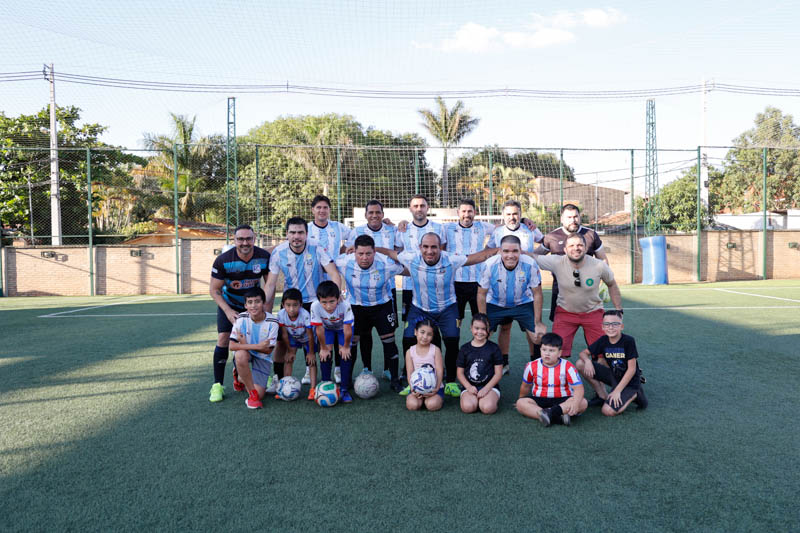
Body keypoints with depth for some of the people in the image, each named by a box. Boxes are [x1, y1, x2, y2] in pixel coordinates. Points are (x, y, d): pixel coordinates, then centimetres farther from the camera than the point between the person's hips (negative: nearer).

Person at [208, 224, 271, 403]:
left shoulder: (264, 257, -19)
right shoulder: (223, 260, -24)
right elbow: (214, 289, -16)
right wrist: (228, 311, -25)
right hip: (228, 304, -2)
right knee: (223, 338, -12)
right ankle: (217, 385, -4)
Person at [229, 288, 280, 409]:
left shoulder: (272, 322, -18)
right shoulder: (241, 319, -18)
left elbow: (269, 350, -14)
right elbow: (232, 346, -22)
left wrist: (245, 344, -25)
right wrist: (257, 346, -33)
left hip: (263, 357, 1)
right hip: (245, 354, 0)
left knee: (259, 395, -12)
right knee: (240, 355, -39)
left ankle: (242, 377, 24)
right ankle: (252, 394, -22)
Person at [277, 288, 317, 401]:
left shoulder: (305, 315, -39)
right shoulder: (281, 314, -30)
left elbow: (310, 335, -28)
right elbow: (284, 334, -16)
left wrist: (311, 352, -19)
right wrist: (290, 351, -9)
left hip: (306, 338, -3)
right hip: (293, 337, 3)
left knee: (311, 361, -10)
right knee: (288, 359, -6)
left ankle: (313, 388, -9)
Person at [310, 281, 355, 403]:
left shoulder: (345, 305, -43)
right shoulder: (315, 306, -38)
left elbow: (347, 329, -31)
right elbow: (319, 329, -25)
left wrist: (346, 347, -19)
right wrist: (324, 348, -14)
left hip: (343, 327, -1)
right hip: (327, 328, 2)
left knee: (345, 355, -10)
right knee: (325, 355, -8)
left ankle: (345, 389, 0)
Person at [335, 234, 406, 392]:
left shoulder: (386, 263, -27)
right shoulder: (344, 262, -23)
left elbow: (409, 271, -9)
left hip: (382, 304, -1)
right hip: (356, 306, 1)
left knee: (389, 340, -4)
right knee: (351, 340, 4)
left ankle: (394, 379, 11)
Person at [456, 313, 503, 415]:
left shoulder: (494, 348, 3)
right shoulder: (465, 349, 7)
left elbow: (498, 373, 1)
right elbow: (460, 373, 8)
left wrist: (486, 388, -11)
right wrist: (469, 387, -9)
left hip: (489, 386, -1)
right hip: (470, 386, 2)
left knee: (487, 408, -31)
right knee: (467, 407, -29)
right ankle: (478, 399, 3)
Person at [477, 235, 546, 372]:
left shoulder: (530, 265, -26)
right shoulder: (490, 265, -27)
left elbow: (537, 294, -13)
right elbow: (482, 294, -13)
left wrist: (538, 323, -10)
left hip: (523, 303, 0)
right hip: (495, 304, 0)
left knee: (538, 336, -11)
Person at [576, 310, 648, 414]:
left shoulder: (628, 341, -20)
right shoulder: (603, 340, -5)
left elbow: (632, 369, -19)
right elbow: (584, 353, 4)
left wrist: (617, 390, -20)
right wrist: (587, 361, -22)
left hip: (629, 382, -6)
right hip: (613, 376, 6)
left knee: (608, 411, -23)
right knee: (581, 364, -9)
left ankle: (634, 395, 4)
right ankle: (603, 396, 4)